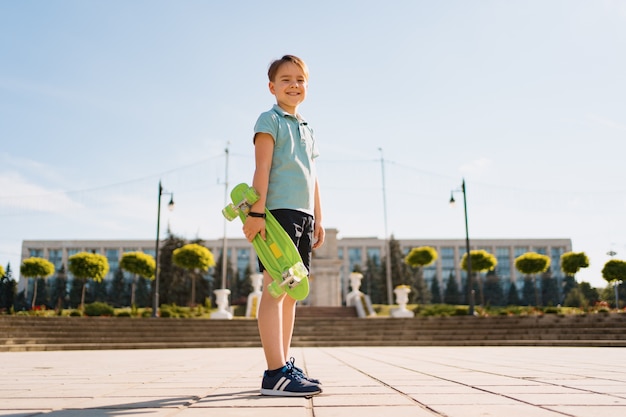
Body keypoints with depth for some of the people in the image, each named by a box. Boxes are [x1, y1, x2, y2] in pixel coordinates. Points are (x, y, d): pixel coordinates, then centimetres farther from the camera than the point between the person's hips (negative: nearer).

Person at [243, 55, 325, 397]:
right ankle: (275, 373, -11)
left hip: (303, 215, 8)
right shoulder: (270, 119, 3)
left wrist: (318, 218, 19)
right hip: (278, 211, -8)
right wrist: (256, 212, -18)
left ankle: (284, 364, 17)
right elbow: (262, 168, -9)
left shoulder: (307, 130, 24)